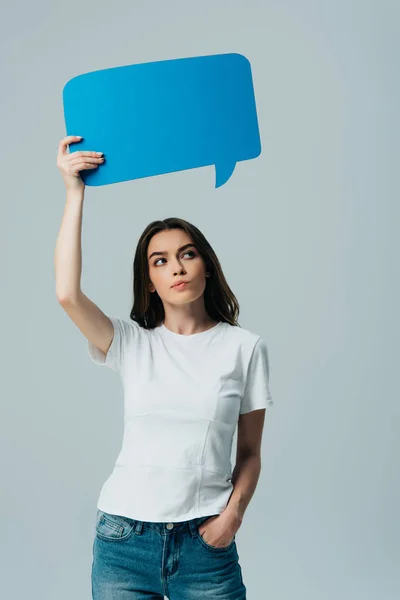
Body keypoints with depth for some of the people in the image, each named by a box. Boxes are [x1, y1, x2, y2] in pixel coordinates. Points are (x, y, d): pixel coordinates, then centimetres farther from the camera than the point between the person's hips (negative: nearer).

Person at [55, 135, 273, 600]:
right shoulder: (131, 343, 1)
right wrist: (74, 192, -13)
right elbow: (67, 294, -17)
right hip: (123, 538, 1)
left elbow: (250, 452, 5)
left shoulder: (244, 347, 1)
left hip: (204, 541, 0)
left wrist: (234, 511, -12)